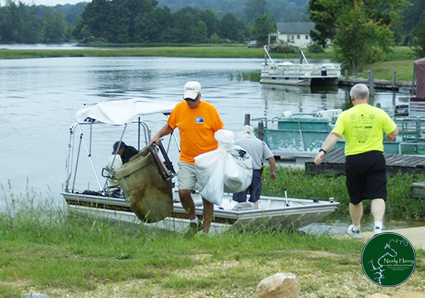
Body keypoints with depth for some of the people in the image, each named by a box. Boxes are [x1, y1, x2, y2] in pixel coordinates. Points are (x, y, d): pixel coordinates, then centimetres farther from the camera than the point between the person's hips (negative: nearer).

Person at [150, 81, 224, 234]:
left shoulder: (209, 109, -6)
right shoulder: (179, 108, 2)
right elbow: (169, 126, 17)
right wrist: (158, 136, 0)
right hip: (186, 160, 3)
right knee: (183, 192, -8)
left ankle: (206, 228, 10)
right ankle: (193, 221, 15)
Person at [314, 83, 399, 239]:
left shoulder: (345, 115, -1)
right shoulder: (379, 113, 1)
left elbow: (334, 135, -12)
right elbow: (394, 132, 7)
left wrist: (322, 151, -18)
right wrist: (389, 136, 29)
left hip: (353, 160, 1)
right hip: (375, 158, -1)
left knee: (355, 199, 16)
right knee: (378, 196, -3)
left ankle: (355, 229, 33)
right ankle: (378, 226, -24)